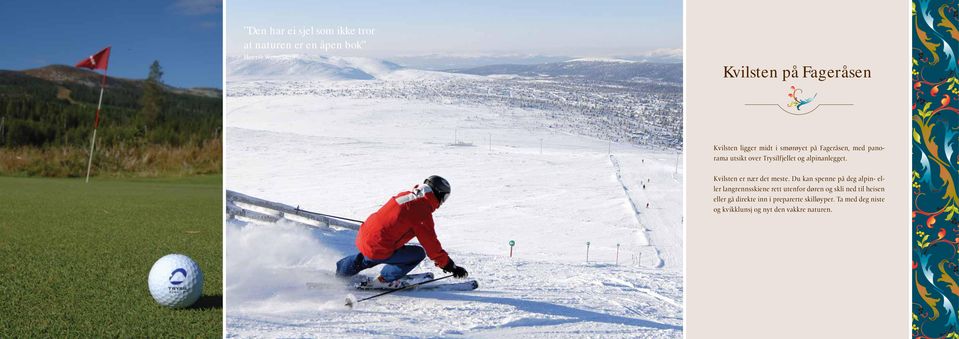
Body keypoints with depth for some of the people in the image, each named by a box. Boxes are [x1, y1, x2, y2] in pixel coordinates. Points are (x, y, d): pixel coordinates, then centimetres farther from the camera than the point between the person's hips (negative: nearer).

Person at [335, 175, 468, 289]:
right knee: (419, 254, 1)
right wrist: (450, 266, -3)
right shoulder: (422, 211, -16)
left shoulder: (405, 195, 9)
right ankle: (384, 280, 8)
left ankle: (338, 270, 49)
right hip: (377, 250, -8)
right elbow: (431, 244, -12)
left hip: (362, 238, 8)